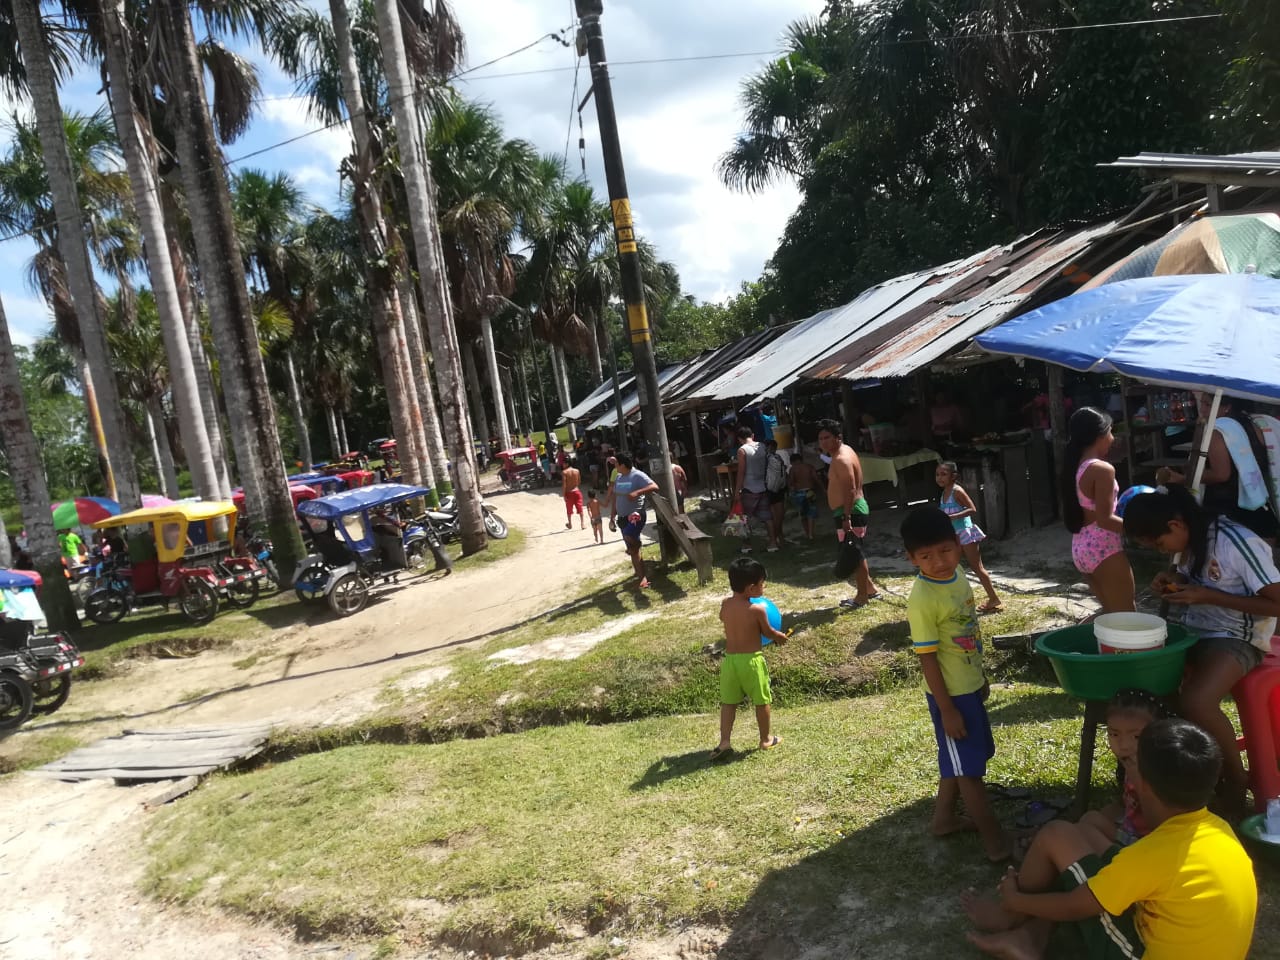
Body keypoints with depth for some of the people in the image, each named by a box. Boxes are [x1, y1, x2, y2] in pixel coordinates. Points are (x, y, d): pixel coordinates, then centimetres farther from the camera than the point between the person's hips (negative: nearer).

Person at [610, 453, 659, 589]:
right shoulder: (618, 478, 13)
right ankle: (642, 577, 14)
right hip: (623, 517, 7)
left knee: (629, 537, -33)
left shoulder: (638, 476, -11)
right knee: (633, 550, 7)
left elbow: (654, 487, -22)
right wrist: (612, 517, 15)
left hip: (636, 515, -7)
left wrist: (637, 492, -32)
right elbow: (615, 498, 18)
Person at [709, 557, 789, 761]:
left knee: (728, 702, 14)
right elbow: (768, 632, -2)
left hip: (730, 659, 4)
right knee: (762, 701, 14)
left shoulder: (725, 604, -3)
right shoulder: (757, 609, -17)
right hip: (752, 660, -4)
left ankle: (724, 742, 10)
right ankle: (766, 739, 27)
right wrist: (781, 637, 19)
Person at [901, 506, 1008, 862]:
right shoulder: (922, 600, -26)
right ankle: (993, 835, 22)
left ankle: (944, 818, 39)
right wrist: (947, 709, -18)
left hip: (970, 686, 9)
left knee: (958, 760, 22)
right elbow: (927, 658, -21)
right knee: (968, 766, 7)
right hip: (950, 693, -9)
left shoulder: (958, 578, -1)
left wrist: (980, 677, 19)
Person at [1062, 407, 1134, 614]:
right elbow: (1104, 519, -21)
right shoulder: (1102, 469, -18)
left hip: (1081, 547, 9)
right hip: (1104, 548, -9)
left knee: (1112, 613, 21)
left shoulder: (1076, 467, 8)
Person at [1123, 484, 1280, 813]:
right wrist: (1172, 583, -1)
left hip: (1236, 639, -7)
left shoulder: (1239, 543, -21)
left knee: (1195, 703, -32)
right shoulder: (1189, 539, 3)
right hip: (1194, 632, 7)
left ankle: (1235, 778, -4)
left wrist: (1208, 597, -22)